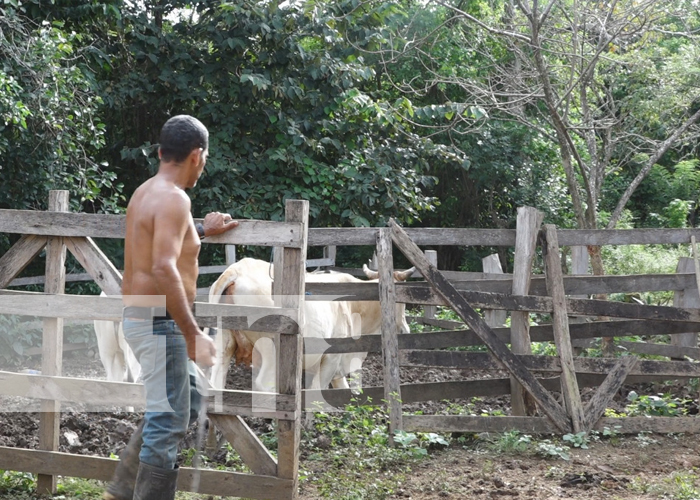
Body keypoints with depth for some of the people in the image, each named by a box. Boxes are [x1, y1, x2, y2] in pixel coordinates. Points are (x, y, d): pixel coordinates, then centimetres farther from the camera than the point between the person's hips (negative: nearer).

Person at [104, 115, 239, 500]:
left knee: (188, 404, 20)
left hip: (141, 317, 10)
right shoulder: (174, 199, -18)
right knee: (168, 421, -5)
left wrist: (202, 232, 38)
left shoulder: (146, 193, 12)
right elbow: (164, 269, -29)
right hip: (160, 322, -10)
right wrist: (194, 334, -27)